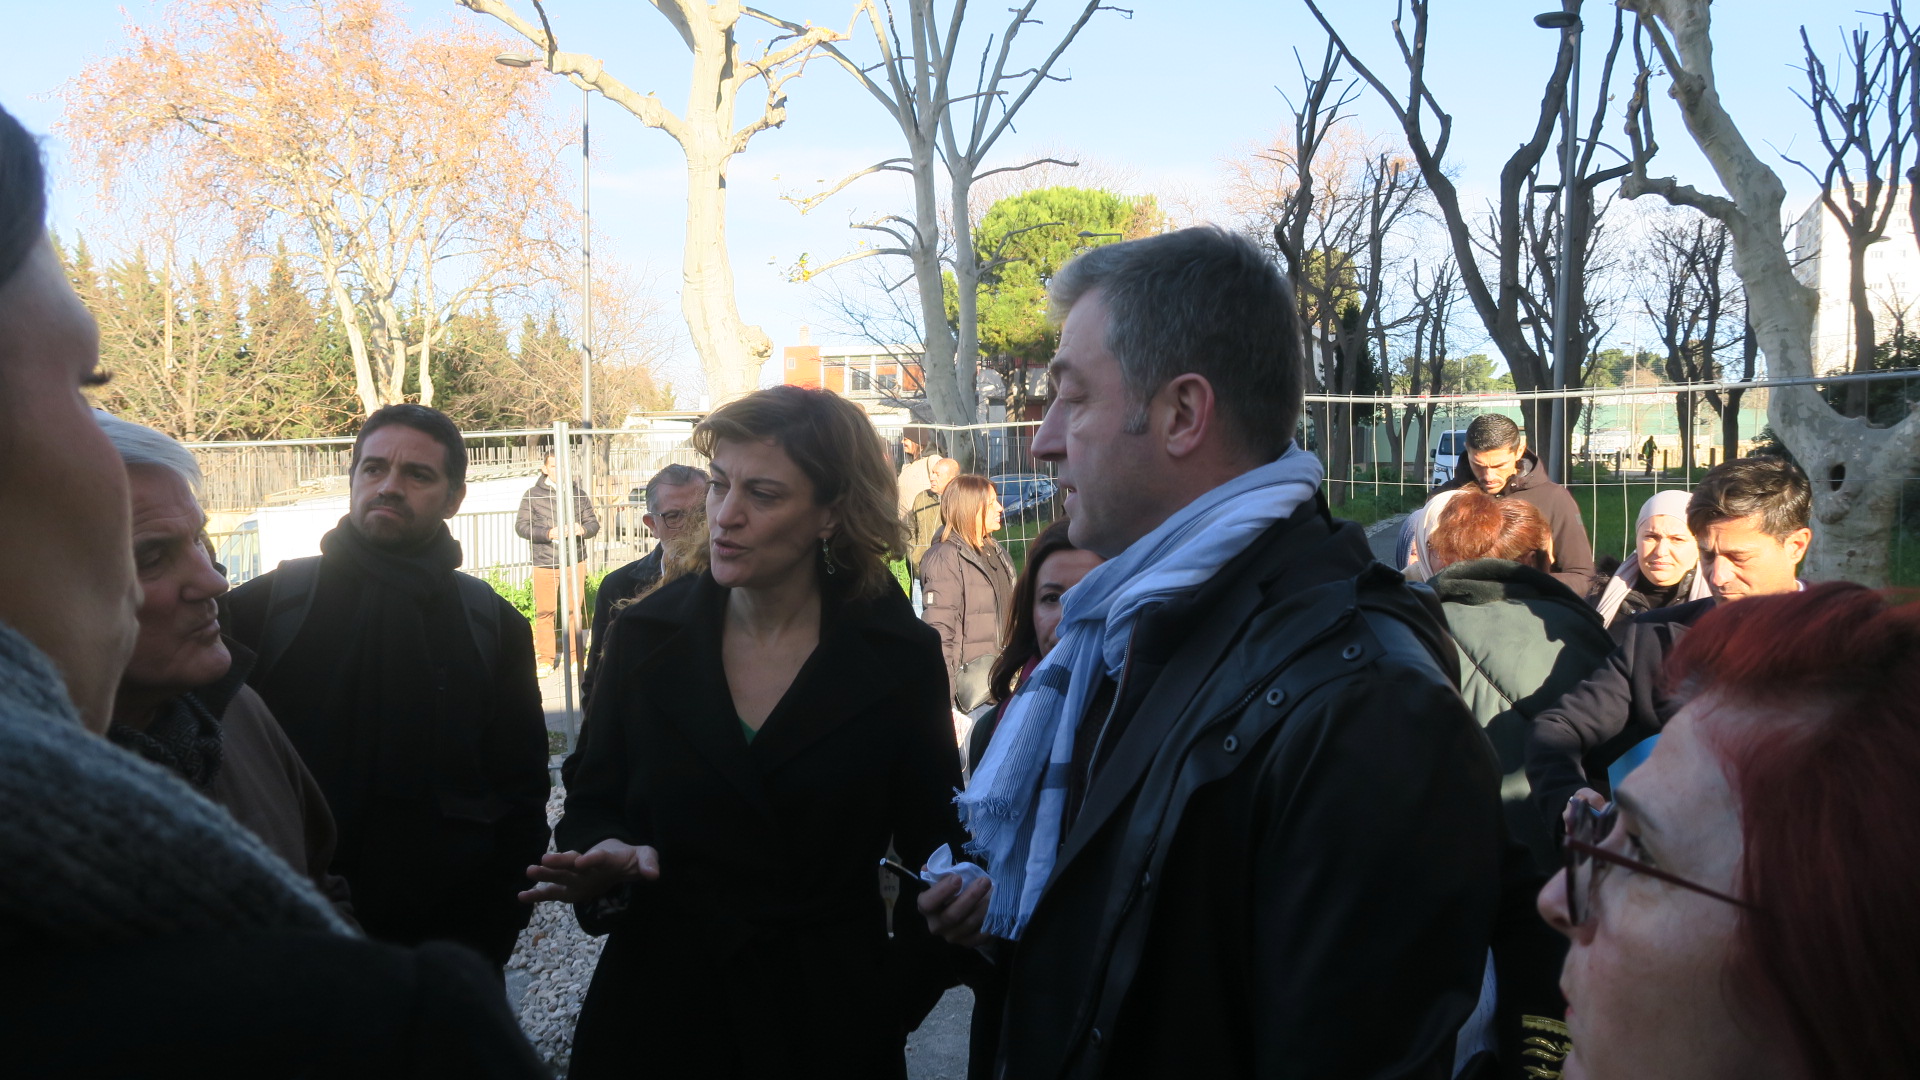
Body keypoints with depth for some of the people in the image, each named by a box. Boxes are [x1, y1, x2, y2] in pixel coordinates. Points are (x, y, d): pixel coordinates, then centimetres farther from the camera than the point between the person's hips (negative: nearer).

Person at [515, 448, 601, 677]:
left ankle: (576, 657, 17)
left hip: (574, 561, 2)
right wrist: (549, 533, -18)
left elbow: (593, 523, 10)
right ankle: (544, 661, 9)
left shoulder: (578, 493, 8)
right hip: (544, 563, -2)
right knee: (545, 612, 0)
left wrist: (582, 529, -14)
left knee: (574, 611, 5)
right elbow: (521, 526, -3)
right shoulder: (533, 495, 2)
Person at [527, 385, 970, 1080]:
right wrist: (606, 859, -16)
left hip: (830, 1023, -1)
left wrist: (895, 1001, -8)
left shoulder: (901, 657, -6)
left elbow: (939, 854, 0)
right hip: (655, 1015, 2)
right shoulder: (645, 637, -2)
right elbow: (590, 807, 5)